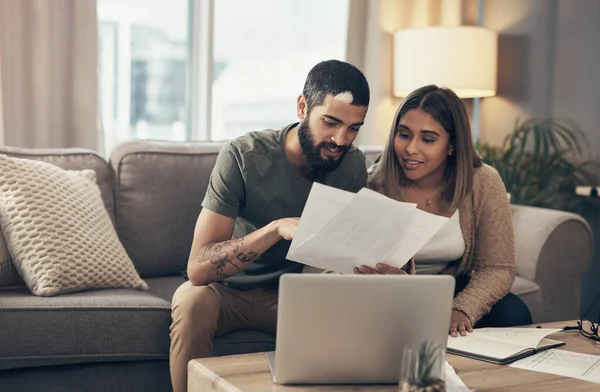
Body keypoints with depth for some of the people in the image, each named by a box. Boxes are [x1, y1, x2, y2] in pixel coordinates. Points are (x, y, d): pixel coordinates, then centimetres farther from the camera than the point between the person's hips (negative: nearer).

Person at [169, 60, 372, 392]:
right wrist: (277, 228, -42)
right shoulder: (243, 156, -22)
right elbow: (198, 268, -28)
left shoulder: (353, 164, -8)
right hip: (230, 291, -2)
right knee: (192, 300, -35)